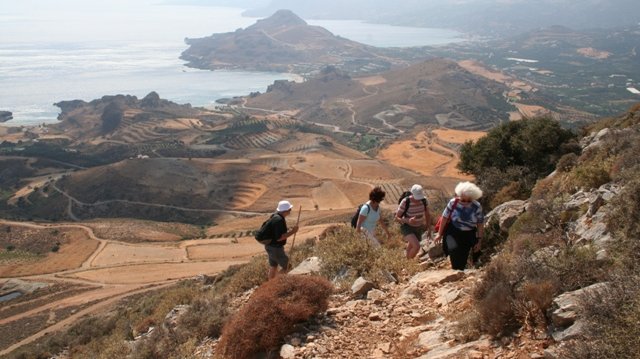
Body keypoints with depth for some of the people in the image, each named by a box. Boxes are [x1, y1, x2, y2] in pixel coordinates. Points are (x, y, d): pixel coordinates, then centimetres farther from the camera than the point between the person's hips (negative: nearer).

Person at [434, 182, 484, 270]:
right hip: (453, 232, -1)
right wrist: (439, 233, 2)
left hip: (468, 235, 1)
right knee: (454, 249, -26)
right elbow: (445, 217, -3)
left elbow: (480, 224, -3)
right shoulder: (453, 202, -14)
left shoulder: (477, 207, -12)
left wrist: (479, 241, -1)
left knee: (462, 260, 5)